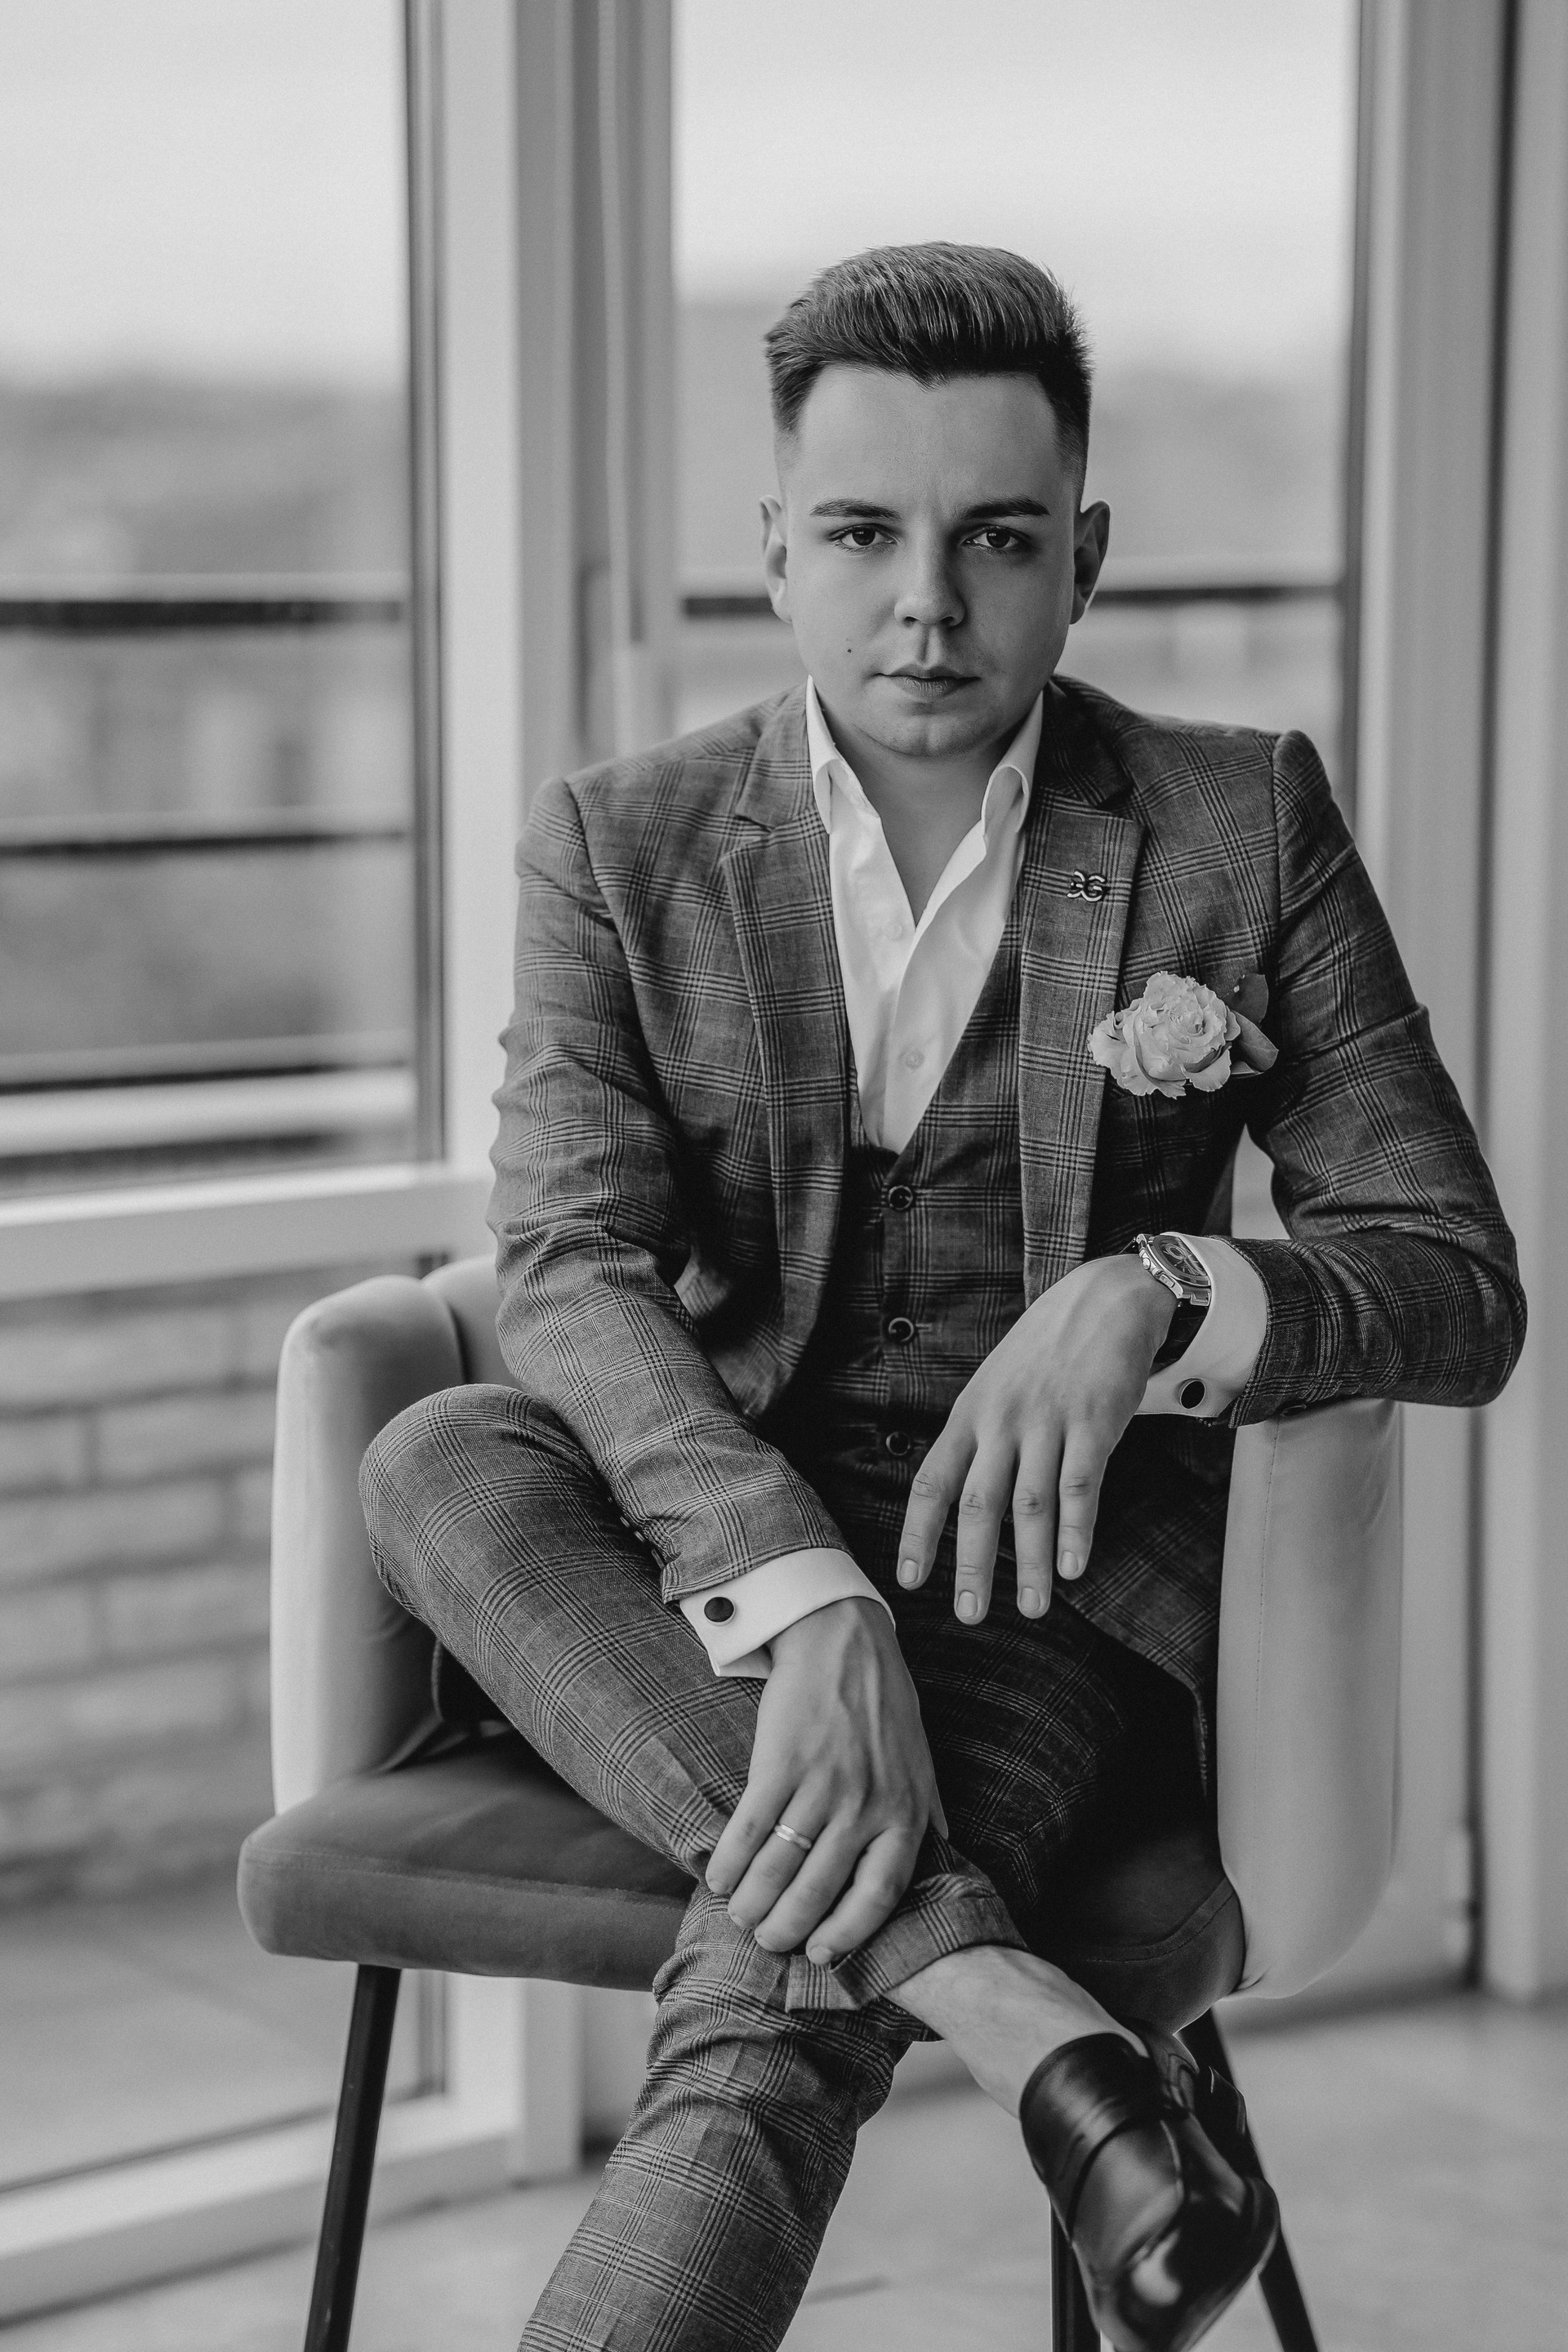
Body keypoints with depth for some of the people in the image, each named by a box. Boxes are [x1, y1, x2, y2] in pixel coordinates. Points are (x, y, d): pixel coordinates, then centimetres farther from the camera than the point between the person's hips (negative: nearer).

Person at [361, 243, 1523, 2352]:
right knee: (437, 1463, -31)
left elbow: (1462, 1289, 0)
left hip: (1061, 1574, -2)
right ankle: (1025, 2023, -37)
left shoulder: (1246, 826, 1)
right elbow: (570, 1275, -11)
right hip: (707, 1573, 3)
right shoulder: (622, 844, 3)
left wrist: (1151, 1296, -22)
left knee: (760, 2037, -31)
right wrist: (804, 1600, -30)